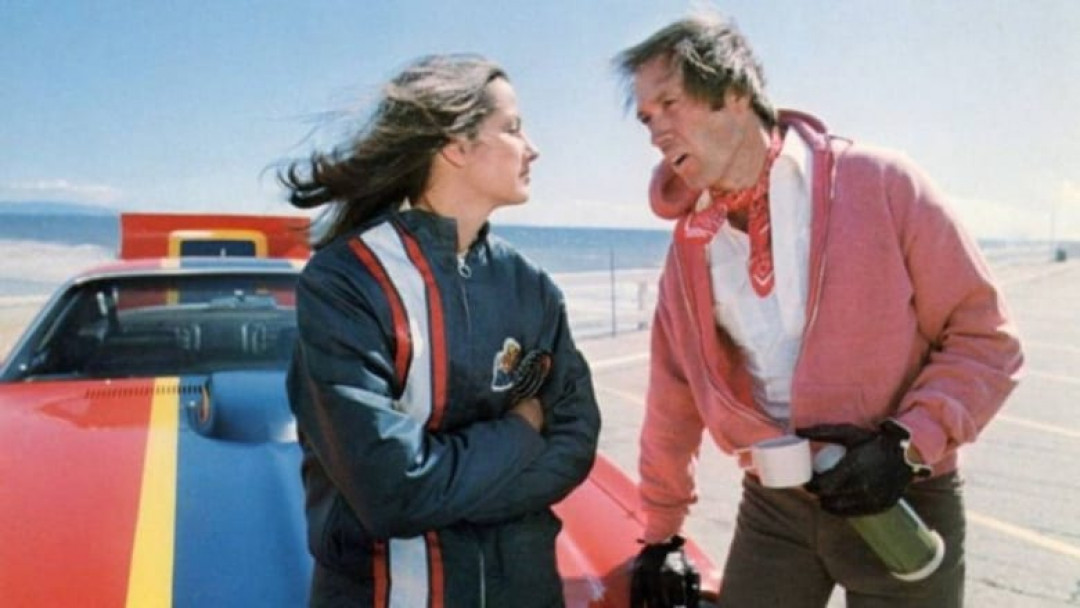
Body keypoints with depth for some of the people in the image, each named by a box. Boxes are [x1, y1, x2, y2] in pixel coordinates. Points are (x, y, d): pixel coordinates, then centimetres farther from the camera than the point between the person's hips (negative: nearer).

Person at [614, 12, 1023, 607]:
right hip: (773, 507, 3)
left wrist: (907, 443, -20)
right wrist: (660, 534, 14)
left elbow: (985, 337, -7)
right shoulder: (689, 243, 0)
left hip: (902, 505, -3)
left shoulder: (880, 182, -12)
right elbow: (674, 402, 8)